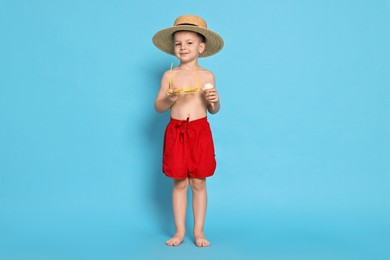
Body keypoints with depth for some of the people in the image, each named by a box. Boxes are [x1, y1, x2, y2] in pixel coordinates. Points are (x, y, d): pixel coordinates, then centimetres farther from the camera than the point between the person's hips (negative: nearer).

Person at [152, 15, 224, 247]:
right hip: (176, 131, 1)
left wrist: (214, 101, -13)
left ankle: (199, 231, 18)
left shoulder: (207, 76, 3)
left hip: (200, 131, 0)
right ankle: (180, 231, 19)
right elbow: (158, 107, 5)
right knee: (179, 183, 6)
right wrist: (168, 99, -14)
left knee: (198, 183, 5)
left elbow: (213, 110, 8)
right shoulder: (170, 75, 3)